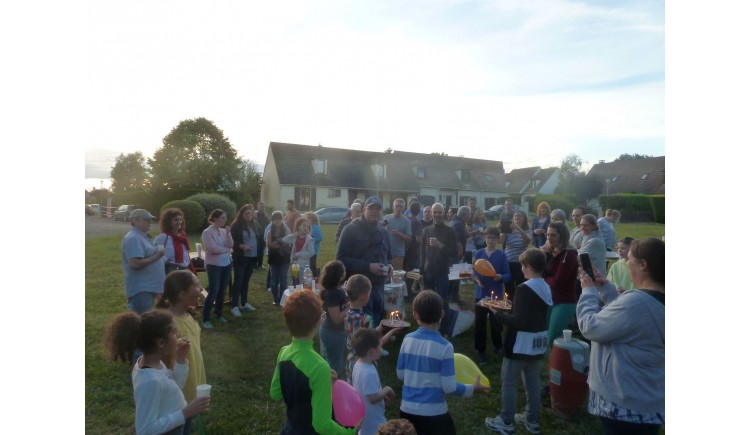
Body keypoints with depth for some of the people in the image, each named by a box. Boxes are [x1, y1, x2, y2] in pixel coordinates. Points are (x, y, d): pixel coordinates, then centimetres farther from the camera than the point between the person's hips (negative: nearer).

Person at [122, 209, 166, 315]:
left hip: (147, 287, 11)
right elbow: (135, 264, -26)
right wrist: (156, 257, -19)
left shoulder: (142, 236, 14)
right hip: (140, 290, -10)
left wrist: (157, 254, 10)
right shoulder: (133, 238, -17)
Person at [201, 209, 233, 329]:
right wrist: (226, 249, -6)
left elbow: (231, 245, -1)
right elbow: (213, 249, -20)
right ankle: (206, 319, 5)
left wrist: (228, 233, -11)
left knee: (222, 291, 13)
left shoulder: (224, 231, 7)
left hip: (227, 264, 6)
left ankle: (219, 314, 28)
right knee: (213, 292, -6)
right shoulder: (207, 232, -11)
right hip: (214, 265, -6)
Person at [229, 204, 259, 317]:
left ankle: (244, 303, 25)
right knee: (238, 281, -3)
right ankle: (234, 306, 3)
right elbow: (231, 241, -10)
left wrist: (259, 254, 7)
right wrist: (242, 246, -24)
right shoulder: (236, 225, -8)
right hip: (240, 258, -5)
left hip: (252, 257, 5)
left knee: (246, 280, 14)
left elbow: (259, 238, 14)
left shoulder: (255, 225, 9)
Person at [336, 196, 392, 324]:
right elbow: (341, 258, -14)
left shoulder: (382, 231, 15)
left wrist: (389, 265, 1)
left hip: (379, 287, 7)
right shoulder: (351, 229, -7)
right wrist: (368, 266, -21)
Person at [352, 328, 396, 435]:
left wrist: (383, 396, 6)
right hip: (373, 420, -9)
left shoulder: (358, 365, -1)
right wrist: (387, 390, -15)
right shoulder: (369, 373, -31)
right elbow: (373, 398, -30)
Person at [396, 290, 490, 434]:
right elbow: (449, 387, -15)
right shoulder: (444, 347, -18)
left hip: (407, 410, 4)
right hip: (433, 413, -4)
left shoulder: (407, 340, -7)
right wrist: (473, 388, 1)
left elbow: (400, 374, 3)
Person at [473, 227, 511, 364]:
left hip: (496, 294, -1)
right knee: (479, 323, 5)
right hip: (480, 293, 1)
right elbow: (475, 271, 5)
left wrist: (500, 277, -26)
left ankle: (498, 347, 36)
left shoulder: (502, 255, -6)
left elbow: (508, 275, -5)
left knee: (496, 323, 12)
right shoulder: (479, 253, 0)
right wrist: (476, 279, -15)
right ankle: (481, 351, 18)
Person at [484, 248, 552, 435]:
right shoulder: (546, 288, 4)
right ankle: (532, 420, 31)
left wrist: (498, 313, -14)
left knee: (509, 382, 6)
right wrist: (510, 307, 13)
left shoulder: (524, 288, -22)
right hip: (537, 344, 8)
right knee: (533, 383, 18)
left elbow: (519, 321, -25)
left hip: (520, 345, -8)